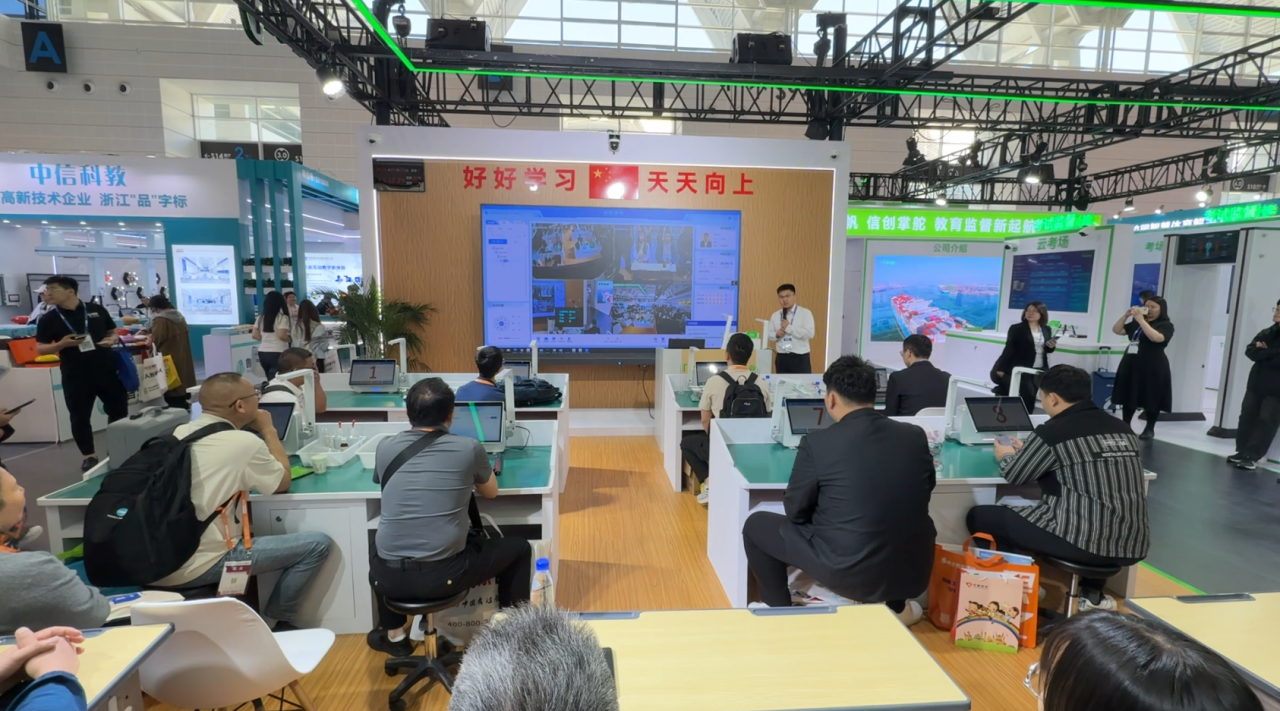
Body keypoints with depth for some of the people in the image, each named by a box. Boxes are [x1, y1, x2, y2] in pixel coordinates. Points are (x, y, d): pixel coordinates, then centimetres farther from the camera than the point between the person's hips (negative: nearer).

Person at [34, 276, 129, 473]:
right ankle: (89, 456, 18)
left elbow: (113, 332, 13)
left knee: (119, 410, 8)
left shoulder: (97, 310, 3)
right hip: (75, 377, -1)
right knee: (79, 417, 5)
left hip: (107, 370, 1)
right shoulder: (48, 319, 0)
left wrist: (112, 340, -10)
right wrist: (62, 344, -18)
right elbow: (40, 349, 1)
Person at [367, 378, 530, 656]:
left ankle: (393, 636, 43)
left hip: (388, 575, 4)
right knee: (518, 547, 20)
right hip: (442, 574, -3)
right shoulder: (469, 448, -6)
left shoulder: (386, 448, 1)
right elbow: (491, 492, 13)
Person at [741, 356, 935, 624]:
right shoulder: (916, 436, -3)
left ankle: (779, 610, 26)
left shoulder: (817, 442, -15)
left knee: (756, 524, 14)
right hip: (914, 572, 5)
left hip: (848, 571, -4)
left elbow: (795, 511, -3)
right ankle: (897, 605, 34)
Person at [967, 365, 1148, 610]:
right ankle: (1093, 595, 30)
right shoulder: (1122, 429, 10)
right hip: (1132, 547, 7)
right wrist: (1028, 452, 32)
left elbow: (1014, 475, 1)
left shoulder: (1053, 431, -10)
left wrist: (1007, 456, 23)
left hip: (1083, 541, -7)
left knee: (980, 516, 4)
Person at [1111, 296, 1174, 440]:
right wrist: (1126, 315, -2)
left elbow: (1156, 337, -23)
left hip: (1153, 368, -5)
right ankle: (1125, 426, 16)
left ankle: (1150, 429, 14)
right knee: (1128, 397, 8)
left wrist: (1141, 319, -22)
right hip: (1131, 365, 5)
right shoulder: (1136, 323, 12)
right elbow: (1116, 330, 11)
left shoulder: (1166, 325, -4)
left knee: (1151, 399, 2)